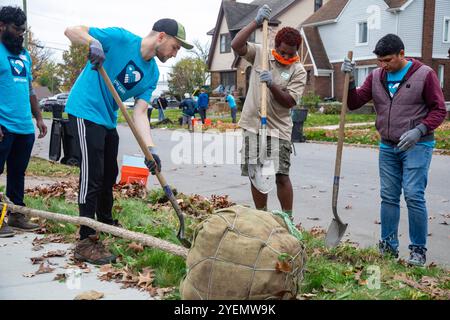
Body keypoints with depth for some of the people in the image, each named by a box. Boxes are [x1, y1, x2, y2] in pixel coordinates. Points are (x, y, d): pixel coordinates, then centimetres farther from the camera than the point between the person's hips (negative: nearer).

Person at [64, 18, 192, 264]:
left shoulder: (152, 74, 3)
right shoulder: (120, 38, -15)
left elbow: (140, 113, -3)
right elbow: (72, 31, -14)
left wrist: (150, 148, -17)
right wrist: (93, 42, -36)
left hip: (108, 120, 8)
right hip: (85, 111, -8)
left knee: (109, 174, 17)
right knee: (92, 175, -11)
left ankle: (106, 224, 39)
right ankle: (85, 242, -4)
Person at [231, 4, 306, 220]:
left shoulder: (298, 71, -3)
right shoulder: (259, 54, 4)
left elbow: (289, 101, -10)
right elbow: (236, 45, -10)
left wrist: (272, 85, -24)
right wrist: (256, 22, -14)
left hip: (277, 129, -2)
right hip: (253, 126, 3)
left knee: (281, 176, -7)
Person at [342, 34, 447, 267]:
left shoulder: (424, 74, -5)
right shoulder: (376, 77, 7)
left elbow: (439, 110, -4)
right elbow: (354, 103, 6)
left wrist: (419, 130, -19)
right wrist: (349, 80, -10)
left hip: (417, 146, -4)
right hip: (388, 147, 4)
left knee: (414, 196, -10)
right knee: (389, 197, 7)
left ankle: (418, 250, 3)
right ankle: (388, 247, 17)